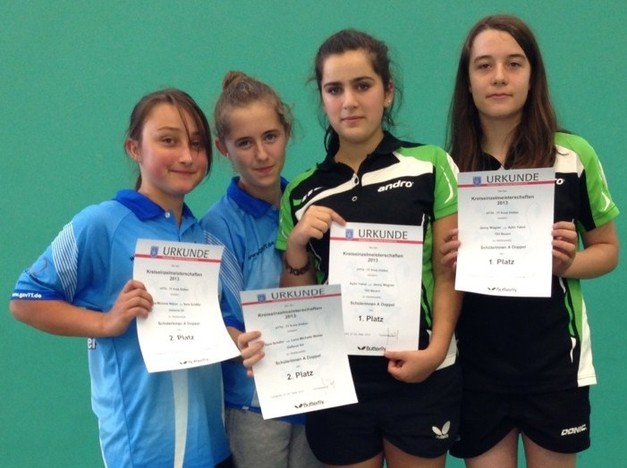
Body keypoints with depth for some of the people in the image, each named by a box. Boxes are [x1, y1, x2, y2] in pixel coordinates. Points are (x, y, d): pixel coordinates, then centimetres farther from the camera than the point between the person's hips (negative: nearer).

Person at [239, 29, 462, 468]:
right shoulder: (302, 193, 6)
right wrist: (296, 245, -8)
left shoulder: (430, 165, -1)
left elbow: (448, 273, -2)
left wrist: (437, 349, -15)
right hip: (338, 377, 2)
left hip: (420, 375, -2)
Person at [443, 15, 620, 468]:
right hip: (476, 361, 1)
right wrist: (449, 263, -12)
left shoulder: (575, 155, -5)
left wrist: (567, 263, -16)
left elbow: (607, 250, 4)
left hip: (553, 359, -1)